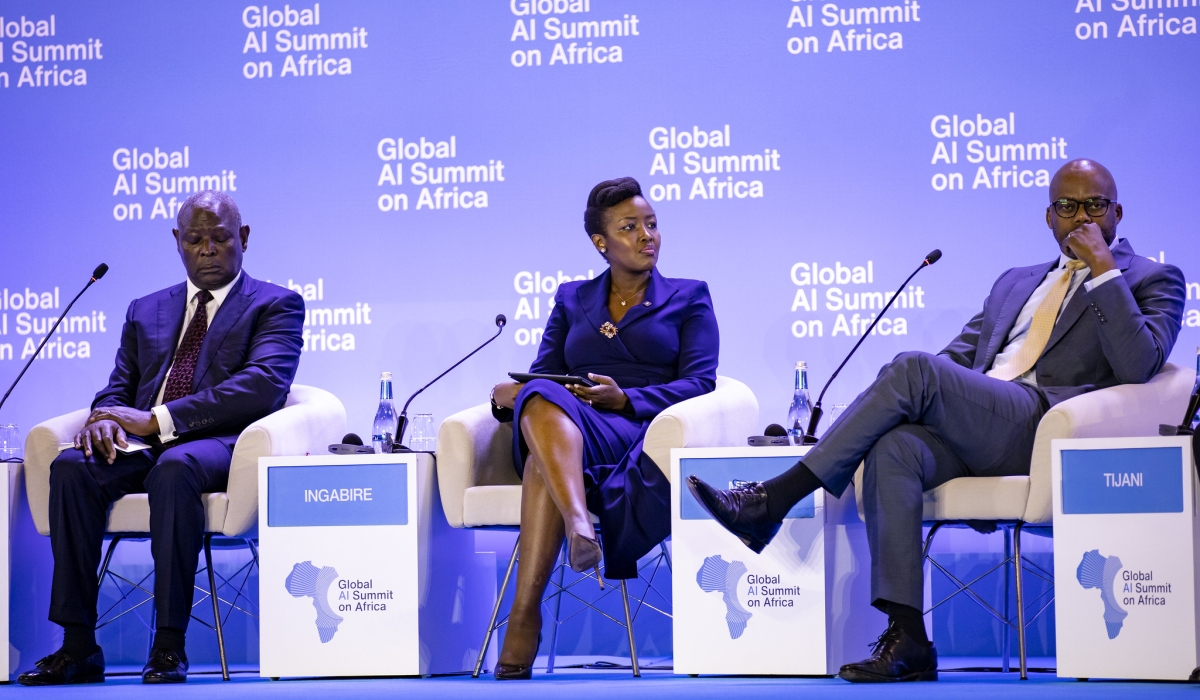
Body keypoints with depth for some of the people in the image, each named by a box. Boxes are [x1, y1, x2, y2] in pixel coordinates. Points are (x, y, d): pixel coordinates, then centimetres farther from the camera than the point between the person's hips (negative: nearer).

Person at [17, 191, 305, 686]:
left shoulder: (277, 305, 8)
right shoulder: (145, 311, 26)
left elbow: (264, 385, -10)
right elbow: (118, 389, 22)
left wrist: (159, 420, -18)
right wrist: (106, 417, -8)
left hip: (217, 445, -5)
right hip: (142, 447, 5)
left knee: (174, 467, -39)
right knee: (71, 467, -27)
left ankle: (169, 647, -36)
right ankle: (78, 646, -26)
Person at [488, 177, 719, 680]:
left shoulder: (688, 297, 19)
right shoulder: (572, 299, 28)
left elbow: (700, 383, 4)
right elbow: (543, 375, 18)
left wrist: (626, 398, -14)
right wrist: (508, 395, -8)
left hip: (647, 436, -1)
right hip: (567, 431, 2)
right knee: (541, 401, -40)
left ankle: (524, 617, -43)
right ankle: (579, 525, -63)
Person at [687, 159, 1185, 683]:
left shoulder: (1153, 281, 14)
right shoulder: (1014, 283, 33)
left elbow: (1138, 365, -4)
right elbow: (961, 353, 25)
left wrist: (1103, 269, -6)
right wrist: (888, 401, 5)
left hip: (1044, 426, -5)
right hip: (965, 432, 5)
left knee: (915, 369, -28)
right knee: (893, 449, -30)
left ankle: (773, 501, -27)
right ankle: (907, 641, -34)